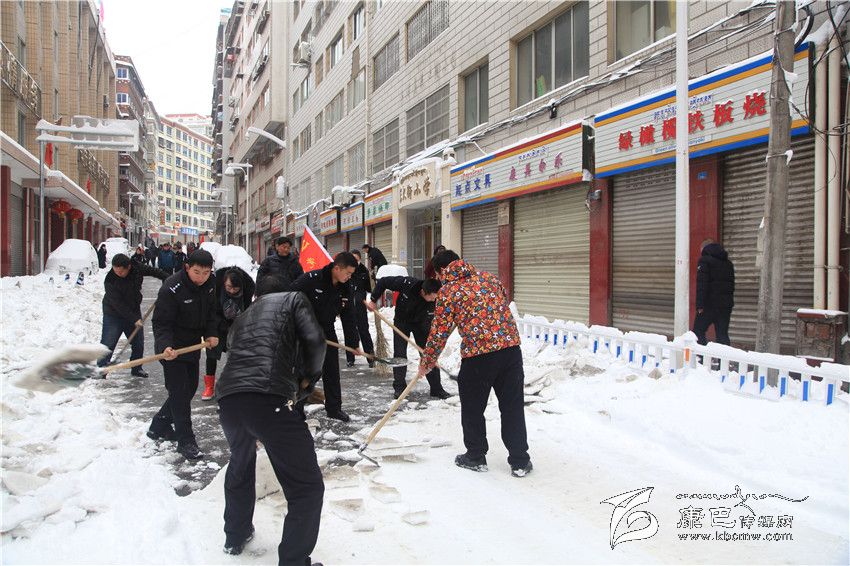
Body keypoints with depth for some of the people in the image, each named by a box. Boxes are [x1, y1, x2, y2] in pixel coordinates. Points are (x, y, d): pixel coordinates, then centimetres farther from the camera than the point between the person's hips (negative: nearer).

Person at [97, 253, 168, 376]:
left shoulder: (137, 268, -15)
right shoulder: (110, 281, -26)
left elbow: (153, 271, 5)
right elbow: (117, 304, -27)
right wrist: (134, 319, -29)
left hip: (134, 312, 5)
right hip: (113, 314, -4)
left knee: (138, 343, 11)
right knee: (108, 344, -10)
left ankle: (136, 368, 27)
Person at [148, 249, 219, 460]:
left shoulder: (209, 286, -3)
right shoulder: (172, 288, -24)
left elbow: (211, 313, 10)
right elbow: (161, 322, -23)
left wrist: (211, 334, -5)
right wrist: (165, 346, -38)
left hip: (193, 346, 8)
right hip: (173, 349, -8)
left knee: (190, 388, 16)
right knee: (180, 392, -8)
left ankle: (159, 426, 33)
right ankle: (186, 441, 0)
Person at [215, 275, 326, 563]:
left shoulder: (241, 318, 34)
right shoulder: (293, 299, 19)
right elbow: (315, 340, 2)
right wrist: (308, 378, 19)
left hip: (228, 398, 7)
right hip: (271, 398, -7)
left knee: (240, 464, 36)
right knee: (307, 487, 5)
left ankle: (235, 536, 51)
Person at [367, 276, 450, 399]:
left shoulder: (435, 300, -31)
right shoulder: (407, 283, -34)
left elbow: (429, 325, -26)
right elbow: (383, 281, -20)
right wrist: (373, 300, -16)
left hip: (421, 324, 1)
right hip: (401, 321, 0)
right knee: (399, 354, -3)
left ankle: (436, 389, 6)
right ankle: (399, 388, 8)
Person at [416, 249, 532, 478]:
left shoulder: (448, 291, 0)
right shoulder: (489, 278, 14)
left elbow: (439, 332, 1)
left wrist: (426, 361, 14)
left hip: (477, 354, -4)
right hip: (510, 347, 5)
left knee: (473, 407, 15)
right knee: (513, 405, 12)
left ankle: (476, 457, 27)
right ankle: (519, 461, 18)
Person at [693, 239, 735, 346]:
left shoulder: (704, 260, -4)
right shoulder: (728, 263, 19)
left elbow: (701, 284, -14)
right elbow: (732, 285, 20)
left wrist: (700, 305, -16)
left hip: (710, 304, -7)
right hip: (726, 305, 7)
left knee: (698, 331, 0)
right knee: (723, 334, 8)